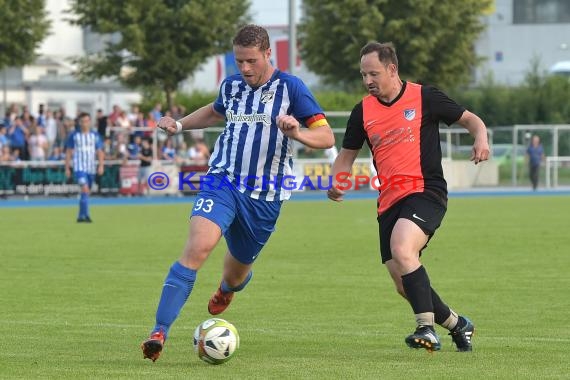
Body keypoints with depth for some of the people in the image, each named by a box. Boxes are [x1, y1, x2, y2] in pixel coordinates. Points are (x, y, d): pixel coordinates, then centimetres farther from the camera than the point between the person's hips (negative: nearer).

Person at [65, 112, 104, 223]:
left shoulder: (95, 135, 6)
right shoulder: (74, 135, 1)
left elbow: (100, 152, 6)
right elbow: (68, 152, 6)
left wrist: (101, 165, -7)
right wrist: (67, 168, 4)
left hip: (91, 168, 3)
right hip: (79, 167, -3)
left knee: (86, 192, 9)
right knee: (85, 189, -20)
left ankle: (81, 216, 20)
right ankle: (86, 215, -25)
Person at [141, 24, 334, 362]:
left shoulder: (290, 87, -7)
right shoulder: (231, 86, 7)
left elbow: (327, 137, -11)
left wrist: (298, 133, -31)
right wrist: (179, 125, 20)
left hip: (265, 198, -1)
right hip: (223, 182, 1)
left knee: (237, 272, 16)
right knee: (197, 248, -25)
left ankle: (226, 289, 58)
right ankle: (160, 332, -29)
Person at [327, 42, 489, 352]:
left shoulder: (424, 97, -1)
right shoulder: (363, 111, 11)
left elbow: (470, 119, 7)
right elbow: (347, 154, 20)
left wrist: (481, 139, -14)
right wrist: (337, 182, 0)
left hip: (426, 191, -6)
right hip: (389, 201, 6)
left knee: (401, 249, -31)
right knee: (404, 284, 4)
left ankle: (426, 329, -29)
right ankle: (456, 324, 27)